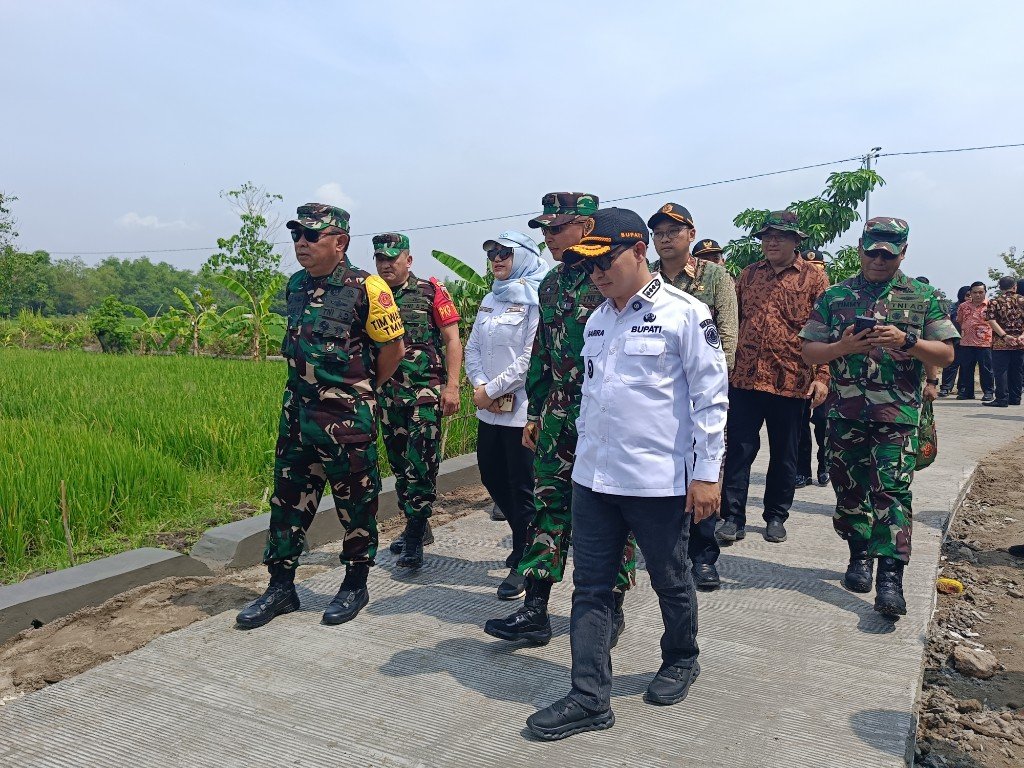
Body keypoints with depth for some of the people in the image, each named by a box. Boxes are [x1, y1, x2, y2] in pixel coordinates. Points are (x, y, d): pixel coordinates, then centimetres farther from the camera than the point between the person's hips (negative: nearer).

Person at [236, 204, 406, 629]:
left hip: (347, 418, -6)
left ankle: (355, 586, 24)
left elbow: (393, 348, -4)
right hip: (297, 414, 7)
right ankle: (281, 587, 24)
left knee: (356, 505, 7)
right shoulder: (296, 286, 9)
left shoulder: (366, 288, -11)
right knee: (288, 500, 11)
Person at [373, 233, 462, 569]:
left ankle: (414, 538, -3)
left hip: (426, 393, -5)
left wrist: (452, 387, -13)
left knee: (421, 465, -9)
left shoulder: (431, 291, -2)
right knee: (399, 465, 12)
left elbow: (452, 340, -5)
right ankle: (416, 526, 26)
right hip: (388, 396, 6)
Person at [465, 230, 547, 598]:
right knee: (492, 475, 17)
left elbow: (532, 358, -18)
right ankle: (525, 540, 38)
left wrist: (492, 389, -15)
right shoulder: (490, 300, 15)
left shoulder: (535, 300, -10)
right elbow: (472, 348, 12)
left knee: (521, 484, 0)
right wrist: (480, 385, -5)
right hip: (489, 409, 8)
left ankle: (523, 563, 14)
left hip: (522, 407, -8)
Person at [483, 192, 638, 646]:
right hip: (559, 416, 7)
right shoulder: (551, 284, 12)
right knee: (550, 506, 7)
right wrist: (535, 412, 17)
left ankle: (612, 610, 22)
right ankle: (535, 612, 15)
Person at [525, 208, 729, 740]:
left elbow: (711, 396, -9)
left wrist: (706, 473, -11)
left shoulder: (684, 314, -9)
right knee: (590, 587, 6)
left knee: (670, 582, 14)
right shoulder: (597, 320, 11)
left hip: (660, 481, -6)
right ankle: (590, 698, 15)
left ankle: (681, 661, 40)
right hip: (593, 477, 6)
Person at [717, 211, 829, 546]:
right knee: (739, 448, 1)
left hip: (791, 380, -2)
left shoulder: (813, 277, 1)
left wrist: (822, 376, -9)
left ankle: (776, 516, 25)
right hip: (744, 377, 2)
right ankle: (733, 517, 8)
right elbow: (733, 320, 16)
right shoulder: (749, 274, 11)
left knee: (784, 453, 10)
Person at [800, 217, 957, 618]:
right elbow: (809, 352, 7)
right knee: (849, 488, 9)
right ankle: (859, 556, 29)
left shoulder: (923, 296, 7)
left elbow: (946, 354, 4)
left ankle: (890, 578, -8)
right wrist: (843, 347, -12)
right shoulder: (835, 296, 9)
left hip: (898, 416, -2)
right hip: (845, 414, 2)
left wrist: (906, 340, -14)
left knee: (892, 491, -10)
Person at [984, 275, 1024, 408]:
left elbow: (992, 321, -12)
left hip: (1001, 343, -3)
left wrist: (1004, 336, -15)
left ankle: (1002, 399, -4)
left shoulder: (994, 302, -1)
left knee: (1001, 371, -1)